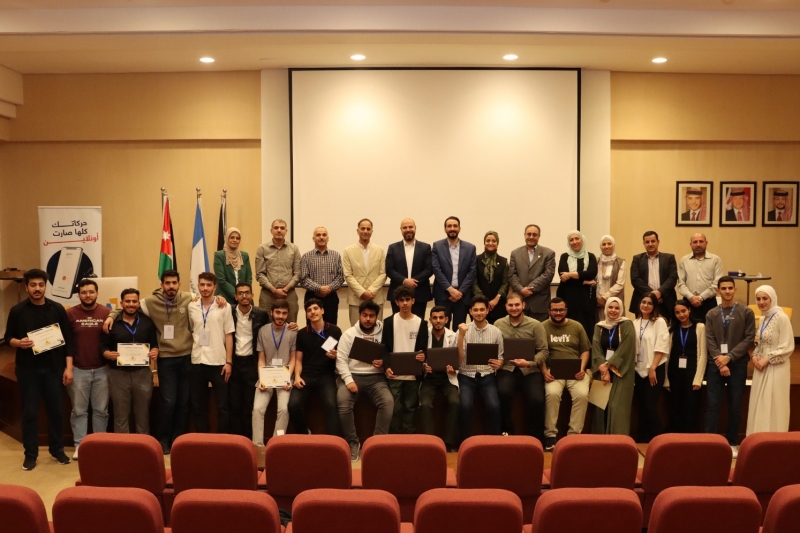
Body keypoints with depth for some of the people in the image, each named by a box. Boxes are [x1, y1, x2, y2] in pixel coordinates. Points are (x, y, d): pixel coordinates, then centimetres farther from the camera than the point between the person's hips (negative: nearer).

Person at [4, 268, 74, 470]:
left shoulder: (57, 309, 1)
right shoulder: (17, 311, 0)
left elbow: (68, 340, 2)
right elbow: (8, 338, 4)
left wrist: (68, 367, -4)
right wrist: (19, 343, -20)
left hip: (53, 368, 1)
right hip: (28, 369, -1)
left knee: (56, 410, 8)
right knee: (30, 412, 4)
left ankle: (57, 449, 22)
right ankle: (30, 454, 15)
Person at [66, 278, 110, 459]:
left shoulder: (107, 313, -2)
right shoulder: (70, 313, -1)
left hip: (102, 369, 0)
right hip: (78, 370, 0)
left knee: (101, 409, 10)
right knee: (79, 410, 8)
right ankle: (79, 445, 17)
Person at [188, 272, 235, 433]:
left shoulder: (223, 307, -1)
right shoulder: (191, 307, 6)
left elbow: (229, 336, -1)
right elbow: (189, 333, 11)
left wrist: (229, 362, -6)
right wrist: (188, 356, 3)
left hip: (218, 362, -3)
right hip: (197, 362, 3)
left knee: (222, 405, 3)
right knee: (198, 405, 10)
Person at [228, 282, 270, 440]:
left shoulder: (261, 314, -2)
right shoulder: (229, 311, -1)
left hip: (251, 363, -1)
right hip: (233, 362, 1)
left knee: (250, 405, 2)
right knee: (234, 405, 6)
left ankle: (249, 440, 11)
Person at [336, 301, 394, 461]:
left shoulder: (383, 333, 7)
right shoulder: (349, 334, 5)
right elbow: (341, 360, -2)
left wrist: (383, 363, -15)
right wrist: (349, 380, -15)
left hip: (376, 377, 1)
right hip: (352, 375, 0)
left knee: (388, 402, -27)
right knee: (343, 403, -28)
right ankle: (353, 442, -9)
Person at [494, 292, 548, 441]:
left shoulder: (535, 325, 2)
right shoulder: (498, 324, 8)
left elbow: (543, 351, 0)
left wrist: (529, 363, -16)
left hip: (530, 370, 0)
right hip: (507, 369, 1)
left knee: (537, 400, -25)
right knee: (503, 393, -31)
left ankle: (535, 438, 2)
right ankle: (507, 433, -6)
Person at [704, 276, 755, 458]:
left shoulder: (746, 312, 1)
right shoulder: (711, 314, 6)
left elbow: (749, 339, -5)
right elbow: (709, 340, 0)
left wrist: (729, 357, -13)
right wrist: (719, 361, -12)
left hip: (737, 365, -1)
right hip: (715, 365, 1)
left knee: (735, 406, 7)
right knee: (713, 405, 0)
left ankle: (732, 443, 18)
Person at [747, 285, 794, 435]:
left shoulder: (782, 318, -13)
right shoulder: (763, 318, 12)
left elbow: (787, 347, -16)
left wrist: (766, 360, -17)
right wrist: (755, 356, 0)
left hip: (776, 368, -8)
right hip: (762, 368, 8)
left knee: (773, 407, -1)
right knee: (760, 406, 10)